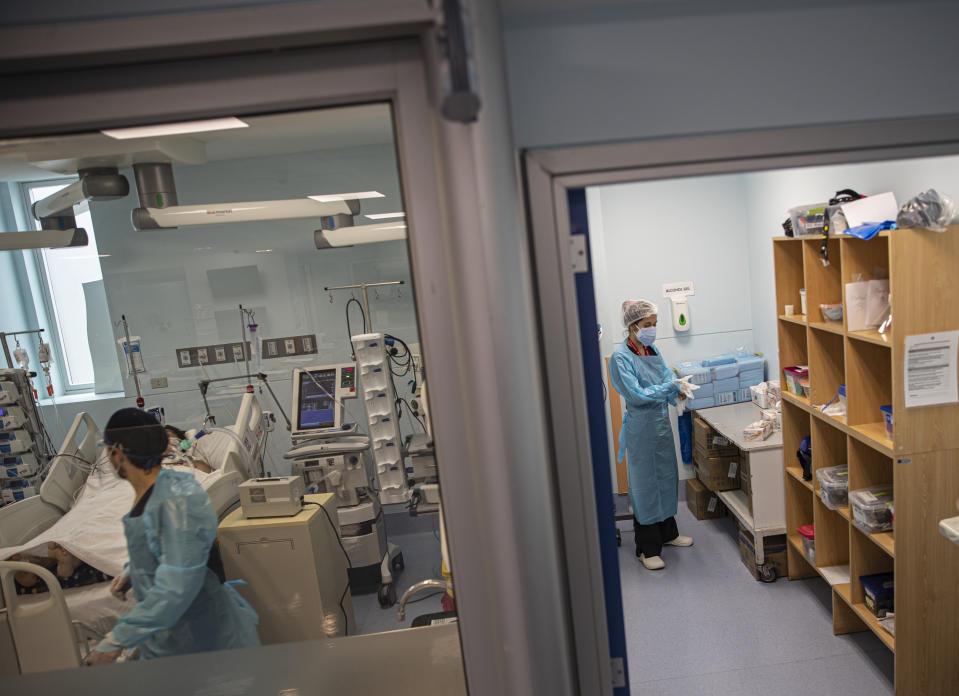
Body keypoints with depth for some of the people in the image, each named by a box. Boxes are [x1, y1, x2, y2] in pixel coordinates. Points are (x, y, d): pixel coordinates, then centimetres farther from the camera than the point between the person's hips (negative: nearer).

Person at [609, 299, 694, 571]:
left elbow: (667, 375, 5)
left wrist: (678, 390, -16)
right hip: (641, 425, -8)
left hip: (662, 421, 8)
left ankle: (667, 533, 37)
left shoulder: (651, 350, 6)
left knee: (666, 477, 18)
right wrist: (670, 387, -26)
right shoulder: (621, 357, -17)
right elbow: (637, 394, -22)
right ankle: (647, 548, 12)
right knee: (645, 483, 0)